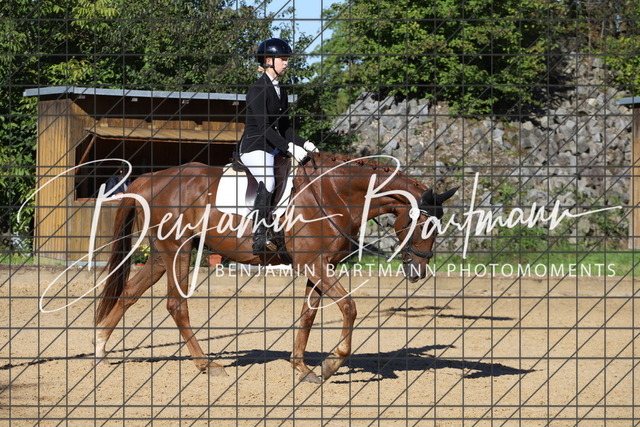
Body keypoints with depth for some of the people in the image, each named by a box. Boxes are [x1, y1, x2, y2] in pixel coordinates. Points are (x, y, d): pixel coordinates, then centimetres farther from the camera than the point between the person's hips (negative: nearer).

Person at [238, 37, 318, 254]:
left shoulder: (280, 90, 15)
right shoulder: (257, 90, -12)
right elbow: (264, 127, -19)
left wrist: (303, 143, 6)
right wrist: (289, 147, -24)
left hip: (274, 148, 10)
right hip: (254, 147, -10)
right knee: (268, 181, -33)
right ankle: (259, 236, -35)